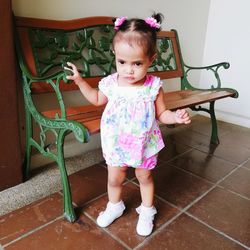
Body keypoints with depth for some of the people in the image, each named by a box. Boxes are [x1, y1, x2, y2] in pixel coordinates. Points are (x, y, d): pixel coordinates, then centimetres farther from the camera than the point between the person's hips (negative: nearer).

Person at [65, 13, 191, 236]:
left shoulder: (153, 86, -17)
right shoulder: (110, 83, -12)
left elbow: (161, 114, -6)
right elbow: (97, 99, 9)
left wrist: (176, 116, -27)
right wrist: (79, 80, 1)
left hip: (144, 143, -1)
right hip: (116, 143, 2)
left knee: (145, 177, 19)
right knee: (114, 179, 17)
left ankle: (147, 211, 44)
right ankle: (115, 206, 47)